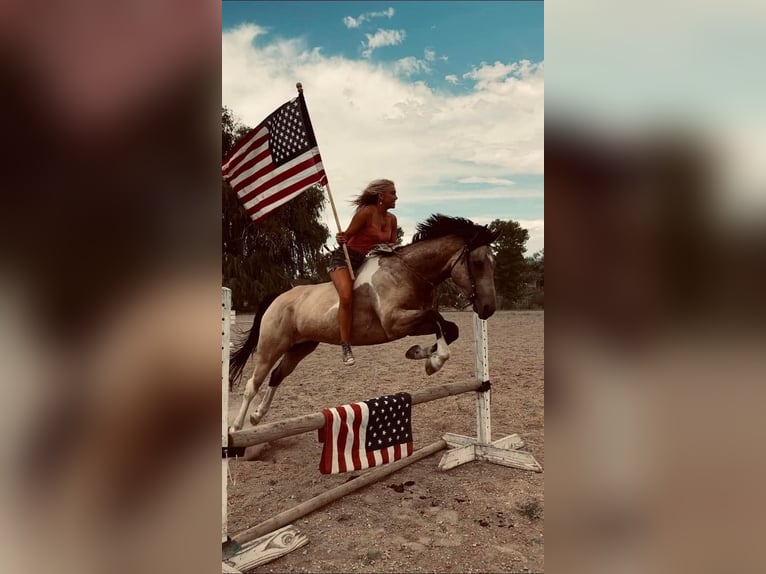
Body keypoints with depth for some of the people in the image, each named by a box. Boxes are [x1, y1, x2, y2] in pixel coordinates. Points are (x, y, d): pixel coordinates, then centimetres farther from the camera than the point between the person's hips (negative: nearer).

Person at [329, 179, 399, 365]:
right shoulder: (366, 212, -13)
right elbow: (348, 234, -11)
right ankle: (346, 347, -23)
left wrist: (392, 246, -8)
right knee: (347, 296, -29)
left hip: (368, 262, 8)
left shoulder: (391, 219, 7)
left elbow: (393, 243, 15)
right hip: (344, 258, -8)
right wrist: (340, 239, -33)